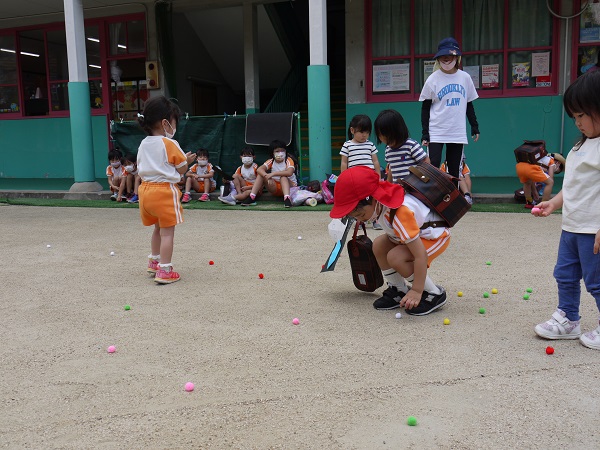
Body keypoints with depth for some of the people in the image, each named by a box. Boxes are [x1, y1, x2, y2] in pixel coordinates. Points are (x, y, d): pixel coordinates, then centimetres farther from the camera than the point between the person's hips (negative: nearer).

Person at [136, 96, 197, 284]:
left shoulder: (143, 145, 9)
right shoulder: (170, 144, -11)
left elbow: (141, 168, 14)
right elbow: (181, 169, -6)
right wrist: (187, 160, 14)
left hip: (146, 189, 8)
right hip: (165, 190, -7)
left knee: (158, 228, 25)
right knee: (167, 232, -1)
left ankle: (154, 261, 39)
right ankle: (164, 271, -2)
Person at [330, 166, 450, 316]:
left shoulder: (399, 213, -39)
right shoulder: (380, 200, -15)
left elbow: (420, 255, -37)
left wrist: (417, 291, -34)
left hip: (436, 235, -9)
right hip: (417, 230, 9)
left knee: (396, 257, -26)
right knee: (379, 245, -3)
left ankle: (434, 294, -9)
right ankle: (399, 290, 10)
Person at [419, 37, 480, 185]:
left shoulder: (465, 78, 6)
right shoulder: (433, 79, -3)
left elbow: (469, 104, 16)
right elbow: (425, 108, 0)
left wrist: (475, 127, 12)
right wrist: (425, 133, -7)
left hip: (458, 132, 3)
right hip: (436, 132, -3)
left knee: (454, 170, 7)